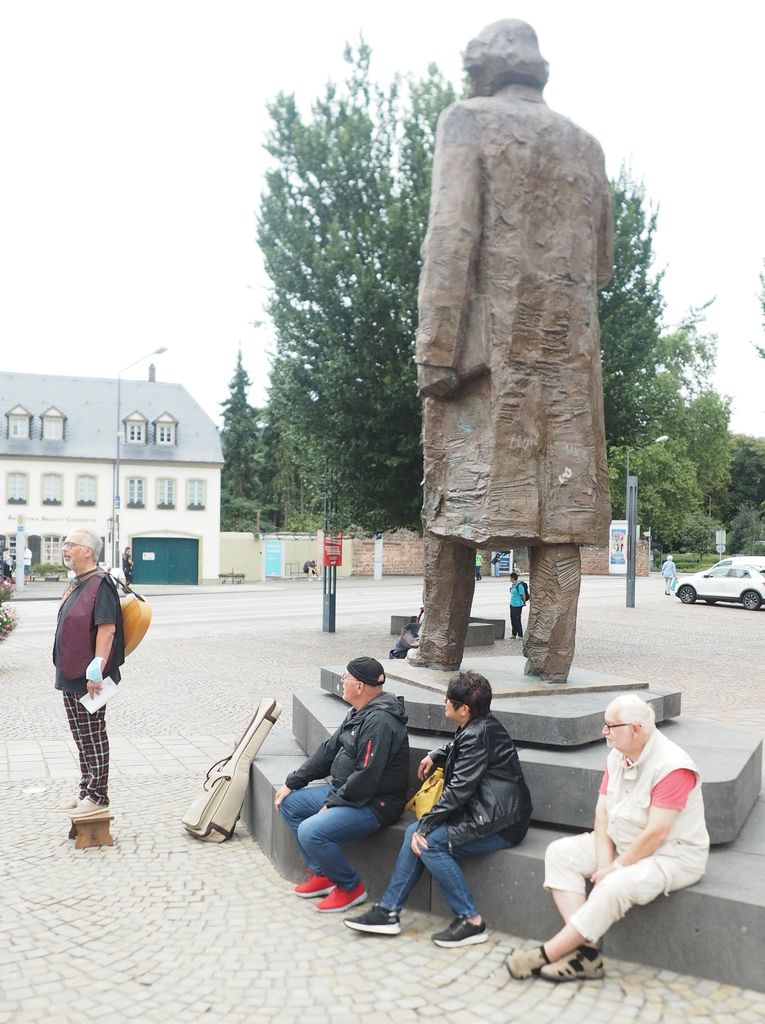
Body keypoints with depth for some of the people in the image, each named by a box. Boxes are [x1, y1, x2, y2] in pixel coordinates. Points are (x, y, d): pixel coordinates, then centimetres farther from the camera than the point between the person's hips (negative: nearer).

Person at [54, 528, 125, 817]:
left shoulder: (100, 584, -17)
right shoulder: (76, 584, 13)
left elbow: (107, 629, -23)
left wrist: (95, 672, -25)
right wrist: (65, 670, 20)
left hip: (88, 678, -9)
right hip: (70, 675, 9)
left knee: (93, 736, 0)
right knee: (81, 736, 18)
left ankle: (98, 796, 10)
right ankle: (86, 787, 29)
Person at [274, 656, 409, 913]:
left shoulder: (379, 721, -24)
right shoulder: (359, 713, 9)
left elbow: (366, 776, -27)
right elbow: (328, 750, 14)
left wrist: (333, 804, -15)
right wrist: (292, 783, 11)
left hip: (375, 803, -11)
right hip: (345, 791, 11)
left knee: (311, 832, -26)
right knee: (289, 804, 10)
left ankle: (350, 887, -2)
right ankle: (321, 873, 13)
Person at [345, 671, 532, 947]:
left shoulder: (478, 734, -20)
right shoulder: (476, 726, 9)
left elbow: (459, 789, -21)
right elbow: (456, 747, 34)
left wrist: (425, 826, -16)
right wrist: (435, 756, 15)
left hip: (500, 824, -10)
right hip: (484, 813, 10)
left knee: (429, 843, -20)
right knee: (415, 832, 1)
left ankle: (471, 921, -9)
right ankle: (388, 912, 5)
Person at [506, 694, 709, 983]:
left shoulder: (671, 767, -23)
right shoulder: (617, 756, 2)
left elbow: (656, 834, -25)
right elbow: (602, 812, 2)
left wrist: (615, 869, -18)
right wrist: (604, 863, -11)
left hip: (672, 857, -8)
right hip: (622, 846, 9)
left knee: (615, 887, -33)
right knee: (559, 853, -5)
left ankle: (546, 954, -19)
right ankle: (586, 951, -14)